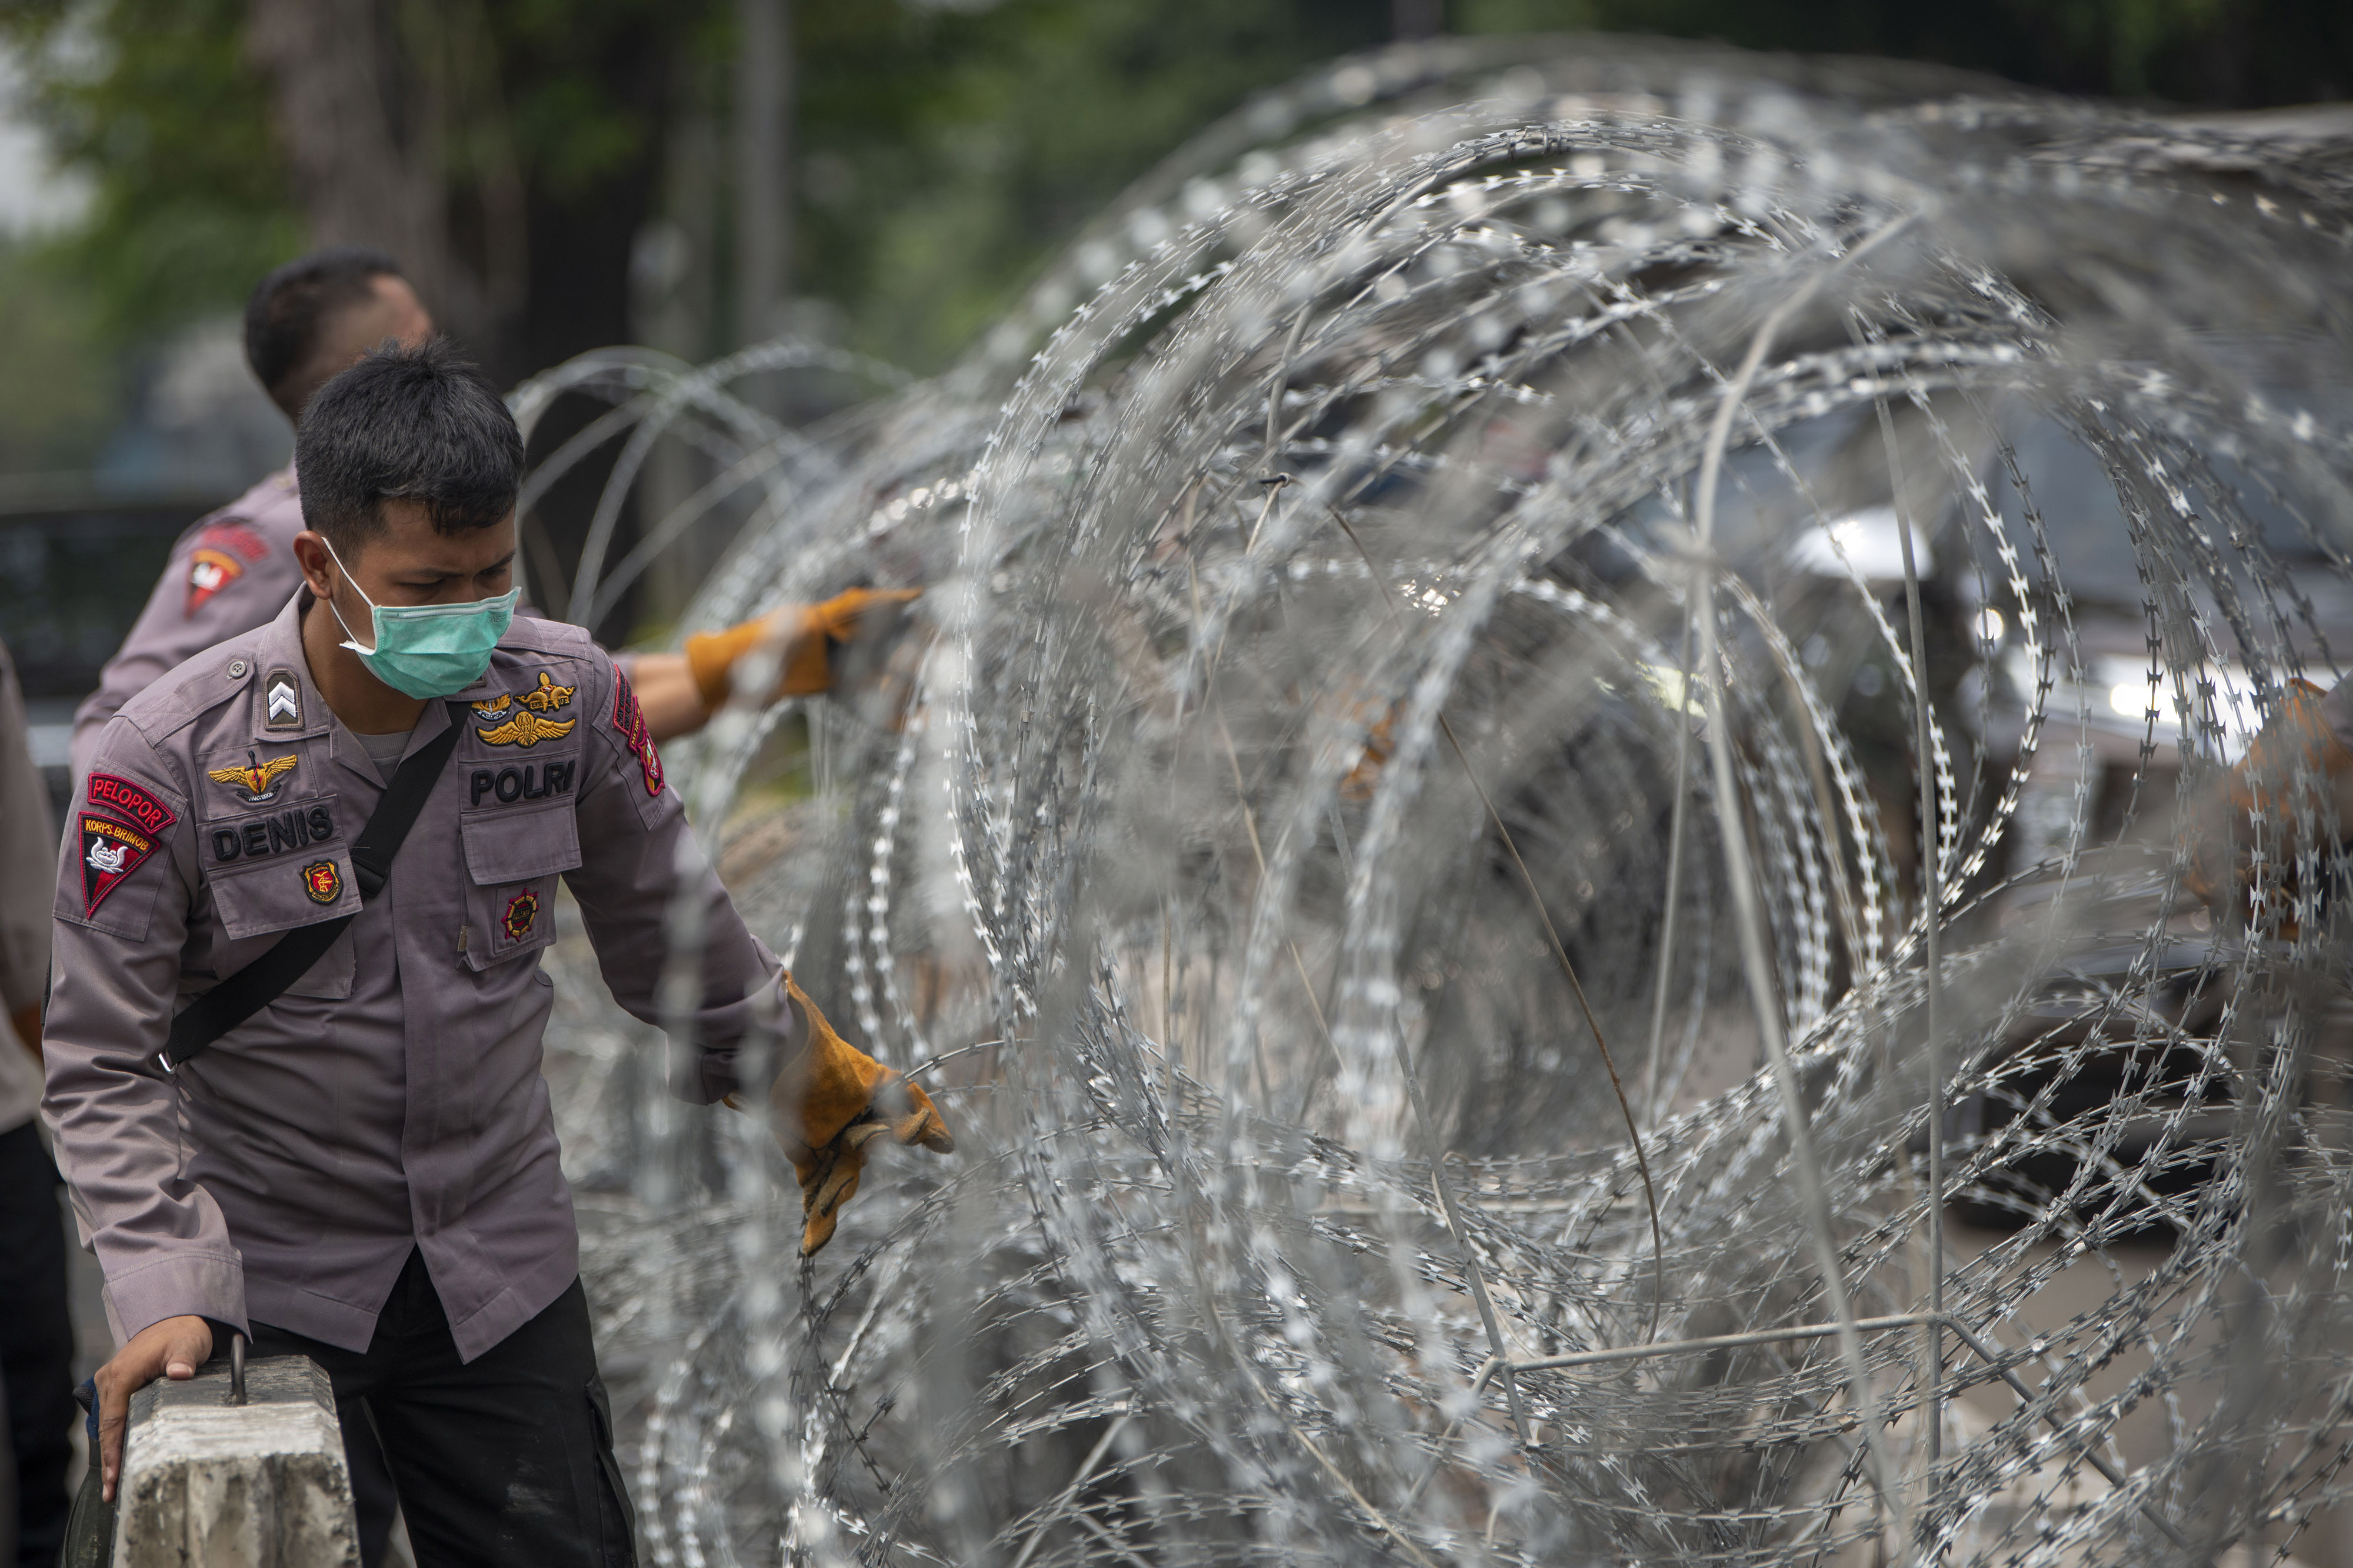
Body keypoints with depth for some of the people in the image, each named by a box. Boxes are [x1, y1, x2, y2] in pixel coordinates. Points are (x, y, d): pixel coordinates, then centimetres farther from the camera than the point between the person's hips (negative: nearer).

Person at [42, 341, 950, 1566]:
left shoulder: (567, 698, -8)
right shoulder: (170, 760, -17)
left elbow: (667, 936, 11)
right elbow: (102, 1062, -12)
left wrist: (806, 1083, 22)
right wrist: (164, 1292, -22)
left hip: (503, 1276, 3)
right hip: (263, 1282, -3)